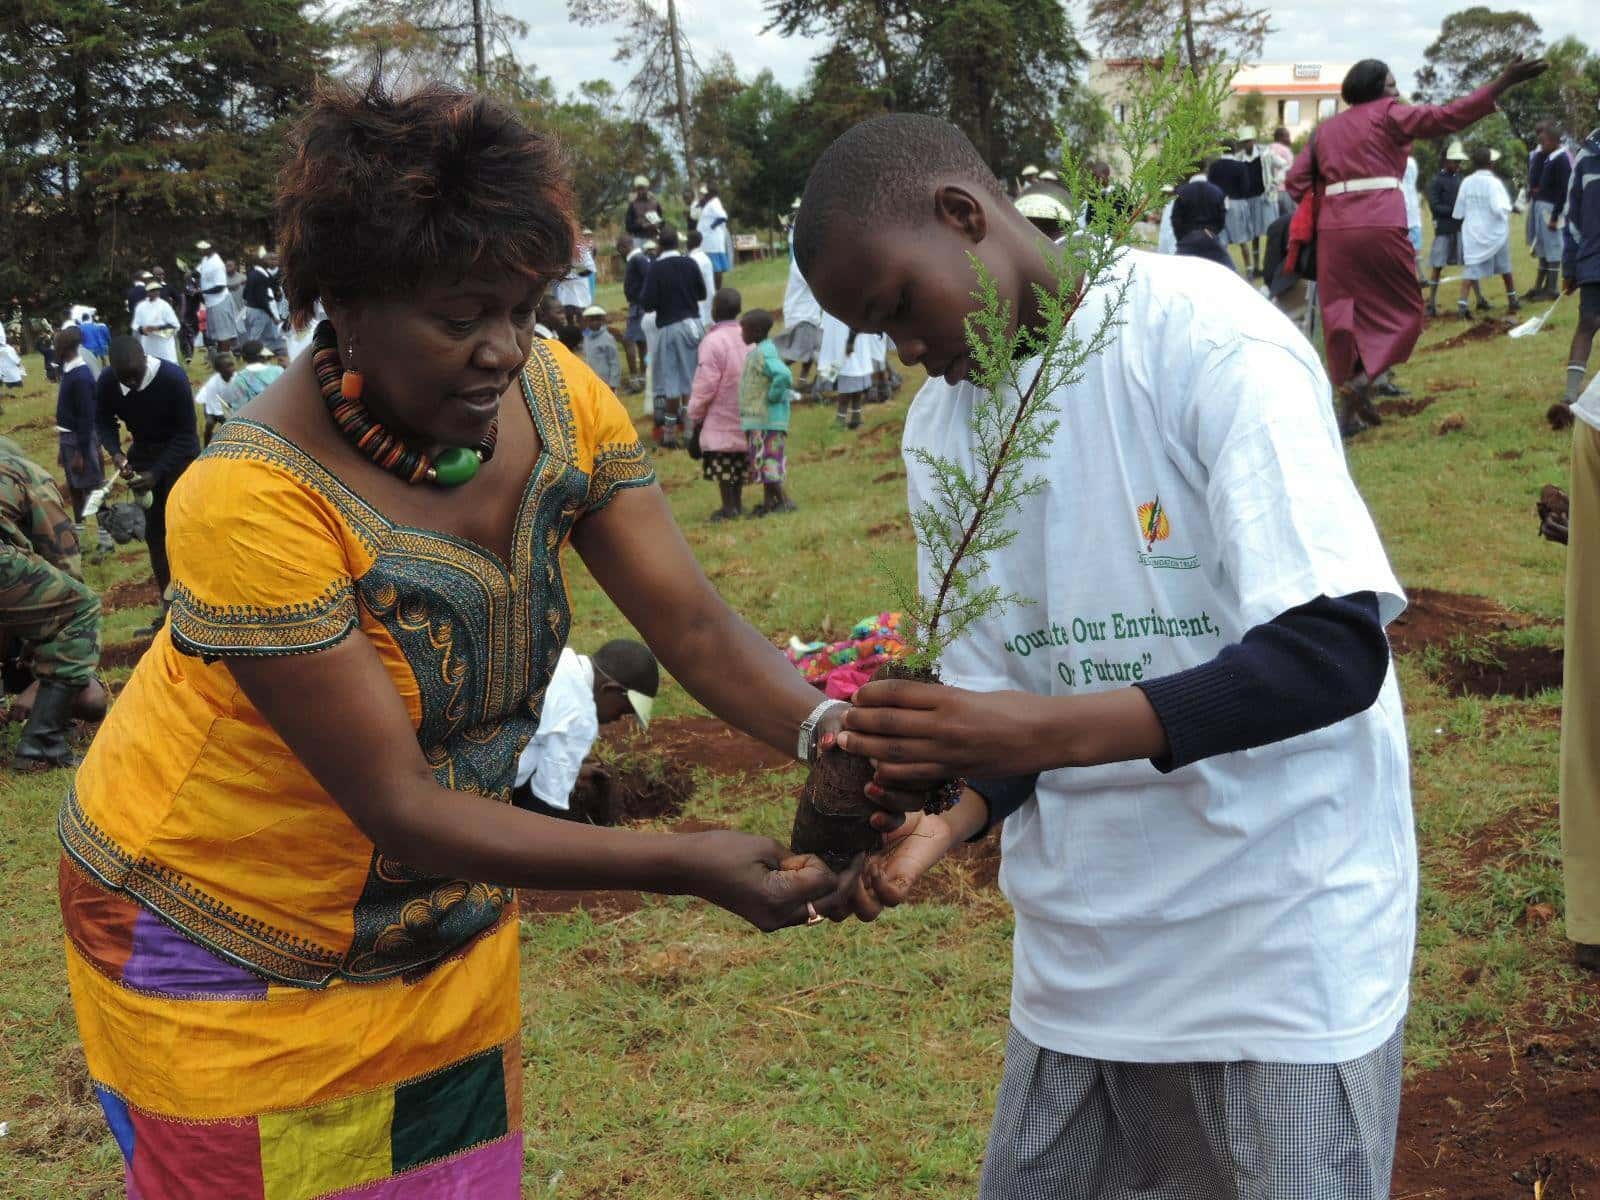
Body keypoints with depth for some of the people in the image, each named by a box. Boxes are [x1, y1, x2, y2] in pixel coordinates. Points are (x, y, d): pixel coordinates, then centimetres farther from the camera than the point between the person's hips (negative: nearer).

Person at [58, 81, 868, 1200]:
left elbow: (695, 624, -14)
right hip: (227, 949, -5)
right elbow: (396, 805, -30)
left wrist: (827, 732, -34)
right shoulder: (250, 501, -31)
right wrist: (685, 866, -36)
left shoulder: (553, 396, -14)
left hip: (444, 919, 5)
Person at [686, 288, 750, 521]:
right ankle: (738, 503, 20)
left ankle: (729, 507, 3)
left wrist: (695, 416, -5)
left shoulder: (713, 341, -17)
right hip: (745, 413, 7)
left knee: (721, 464, 1)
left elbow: (705, 384, -15)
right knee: (739, 461, 14)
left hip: (720, 416, -7)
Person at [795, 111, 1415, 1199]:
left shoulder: (1207, 340, -15)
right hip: (1082, 950, 6)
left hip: (1282, 944, -5)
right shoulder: (937, 427, 5)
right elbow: (994, 685, 8)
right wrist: (948, 820, -13)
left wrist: (1047, 731, -29)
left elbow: (1338, 650, -21)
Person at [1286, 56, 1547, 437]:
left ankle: (1348, 412, 9)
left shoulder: (1325, 129, 19)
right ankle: (1363, 378, -12)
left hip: (1333, 231, 5)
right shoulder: (1388, 115, 4)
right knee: (1401, 310, 9)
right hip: (1381, 228, -5)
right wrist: (1502, 82, -5)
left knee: (1345, 319, 9)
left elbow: (1295, 181, 12)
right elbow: (1446, 116, -5)